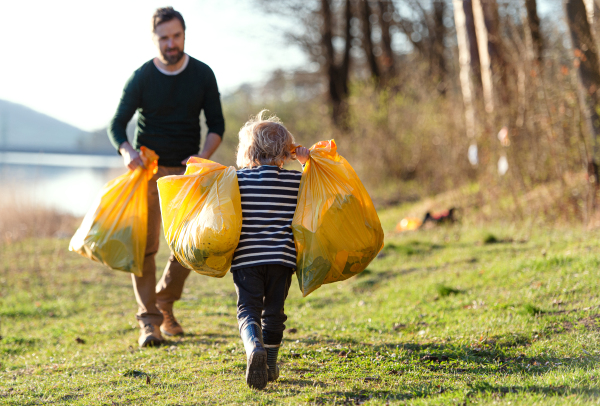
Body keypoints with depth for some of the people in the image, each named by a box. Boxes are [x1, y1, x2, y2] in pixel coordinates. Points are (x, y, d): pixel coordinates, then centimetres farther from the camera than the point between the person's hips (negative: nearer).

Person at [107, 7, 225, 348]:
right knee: (145, 244, -9)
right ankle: (149, 322, -6)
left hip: (186, 170, 2)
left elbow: (217, 125, 2)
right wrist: (127, 151, -26)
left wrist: (203, 156, -17)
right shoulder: (142, 78, -5)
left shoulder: (203, 75, 0)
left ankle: (165, 303, 21)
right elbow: (117, 125, -4)